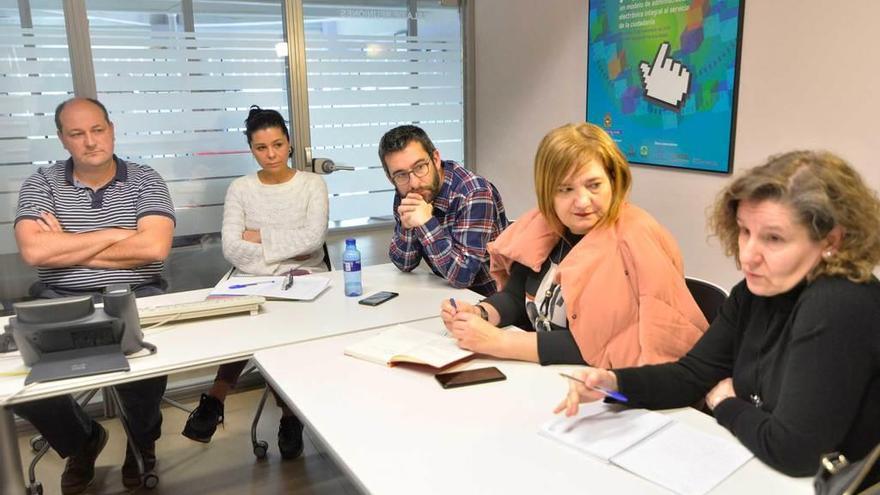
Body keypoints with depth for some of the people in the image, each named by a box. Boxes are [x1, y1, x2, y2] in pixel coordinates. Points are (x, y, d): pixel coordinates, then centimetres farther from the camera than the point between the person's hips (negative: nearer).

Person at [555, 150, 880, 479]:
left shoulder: (841, 308, -24)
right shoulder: (755, 292, 0)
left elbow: (791, 450, -27)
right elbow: (694, 373, 1)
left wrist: (726, 406, -8)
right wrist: (614, 383, -15)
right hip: (742, 468, 6)